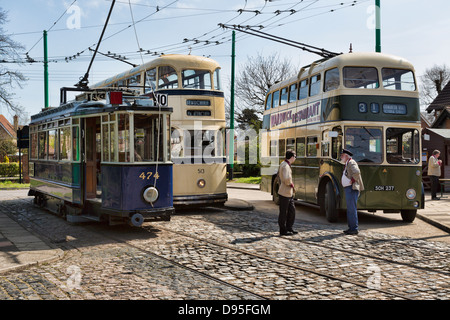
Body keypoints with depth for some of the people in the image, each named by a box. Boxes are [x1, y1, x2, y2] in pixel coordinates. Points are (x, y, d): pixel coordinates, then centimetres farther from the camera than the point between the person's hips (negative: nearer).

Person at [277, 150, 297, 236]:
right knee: (283, 212, 1)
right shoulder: (285, 166, -19)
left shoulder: (284, 164, 12)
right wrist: (291, 184, -12)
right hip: (284, 193, -10)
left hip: (289, 193, 10)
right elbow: (287, 179, -33)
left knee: (292, 210, 13)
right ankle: (283, 230, 10)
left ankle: (289, 228, 21)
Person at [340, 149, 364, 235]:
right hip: (347, 189, 10)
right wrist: (343, 180, 21)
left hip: (352, 189, -10)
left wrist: (352, 181, -19)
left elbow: (357, 172, -29)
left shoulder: (351, 162, -11)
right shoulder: (347, 164, 20)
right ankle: (351, 228, 16)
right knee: (349, 209, 11)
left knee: (352, 209, -9)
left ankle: (354, 229, -7)